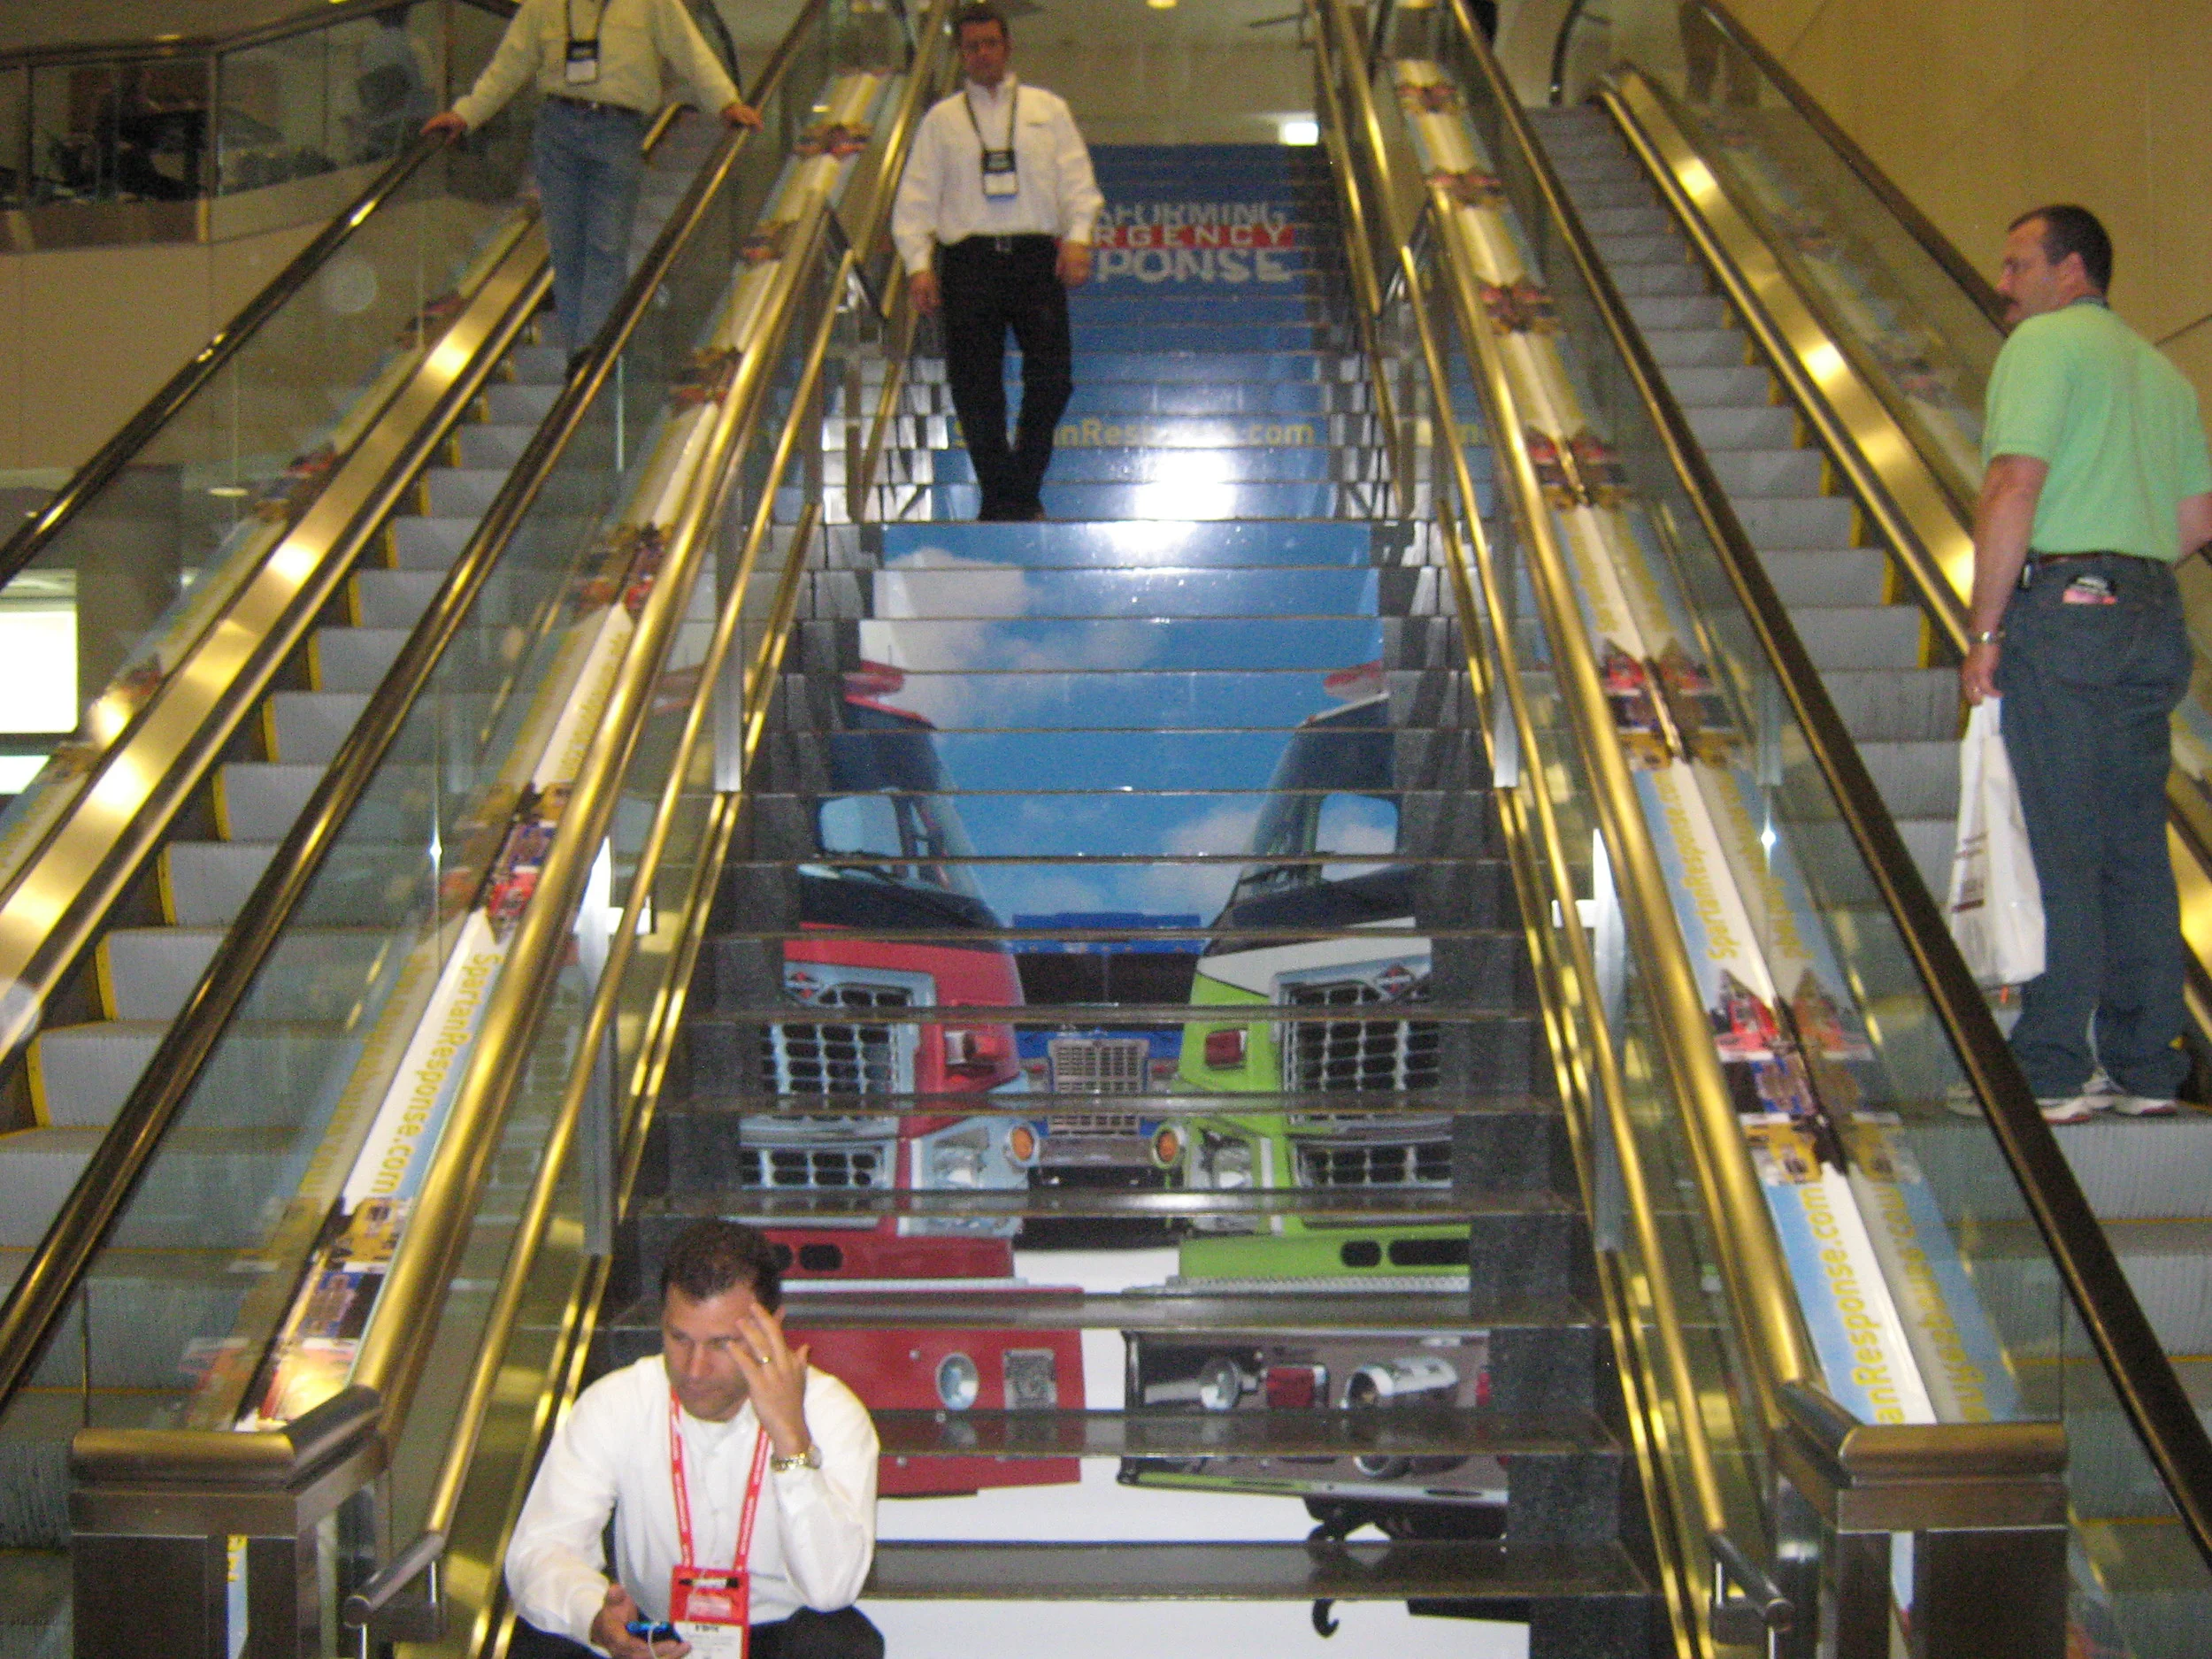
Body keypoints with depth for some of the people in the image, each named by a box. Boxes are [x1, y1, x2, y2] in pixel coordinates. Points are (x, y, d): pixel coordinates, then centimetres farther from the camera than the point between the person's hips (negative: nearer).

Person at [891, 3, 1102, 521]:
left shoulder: (1048, 109, 18)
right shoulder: (941, 119, 16)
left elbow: (1078, 181, 10)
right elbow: (915, 197, 11)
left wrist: (1078, 236, -8)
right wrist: (918, 263, -4)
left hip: (1037, 256, 0)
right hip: (969, 259, 0)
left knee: (1052, 378, -11)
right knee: (975, 390, -4)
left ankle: (1026, 489, 6)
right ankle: (1000, 500, 7)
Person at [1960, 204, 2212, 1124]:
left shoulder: (2044, 341, -3)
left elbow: (2014, 490, -14)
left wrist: (1985, 632, -13)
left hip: (2061, 609, -7)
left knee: (2058, 849, -6)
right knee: (2136, 847, 9)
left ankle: (2055, 1071, -5)